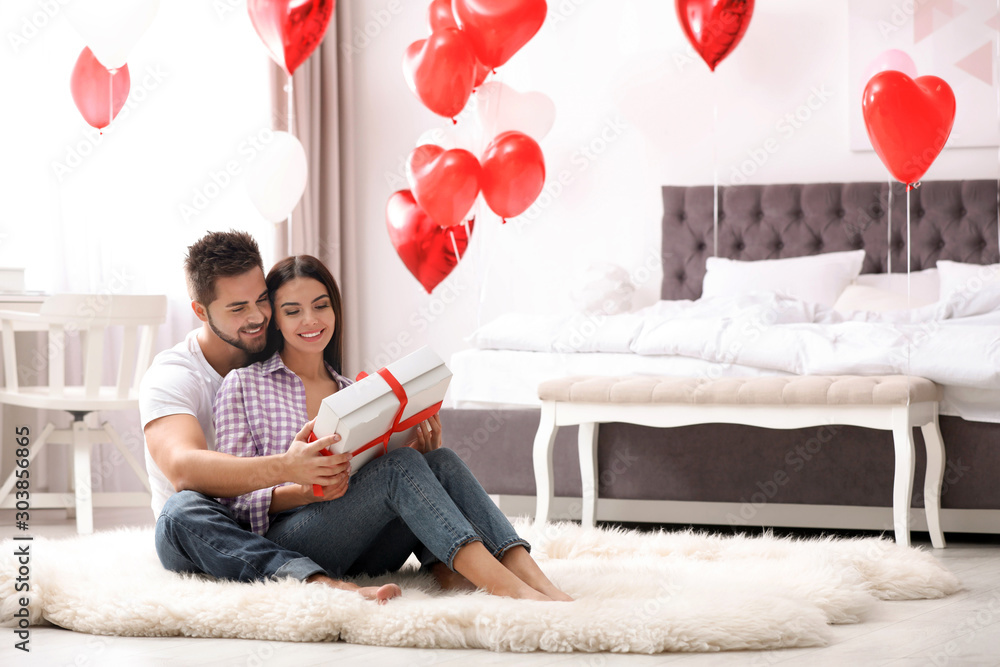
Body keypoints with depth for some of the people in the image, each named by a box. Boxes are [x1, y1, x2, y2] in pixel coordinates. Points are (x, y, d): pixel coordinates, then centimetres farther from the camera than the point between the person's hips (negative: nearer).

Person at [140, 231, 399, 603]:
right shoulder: (170, 377, -8)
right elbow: (183, 468, -28)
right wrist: (285, 468, -44)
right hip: (207, 544, -4)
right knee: (184, 509, -40)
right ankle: (322, 584, -56)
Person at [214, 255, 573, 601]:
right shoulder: (243, 385, 8)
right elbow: (235, 498, 0)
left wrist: (423, 451, -3)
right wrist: (302, 492, -19)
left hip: (362, 557, 5)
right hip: (284, 543, -5)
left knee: (442, 462, -21)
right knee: (400, 466, -28)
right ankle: (509, 589, -45)